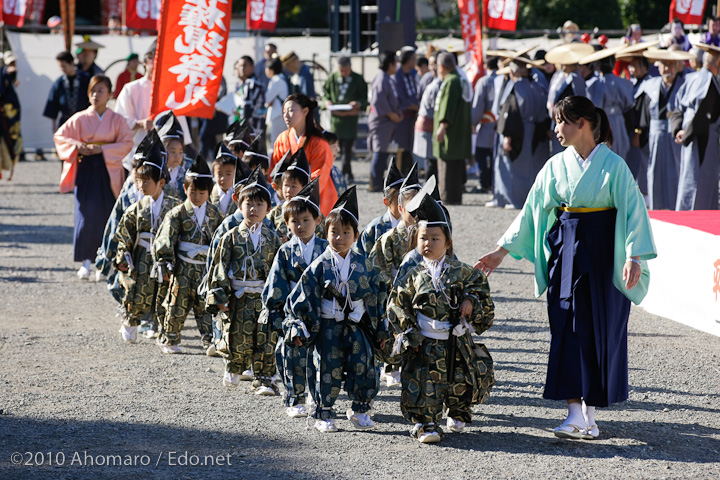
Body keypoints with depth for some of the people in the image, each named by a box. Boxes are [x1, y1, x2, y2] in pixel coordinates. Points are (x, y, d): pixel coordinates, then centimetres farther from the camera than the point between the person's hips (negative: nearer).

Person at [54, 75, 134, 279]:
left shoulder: (117, 120, 4)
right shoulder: (80, 119, 4)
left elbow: (127, 143, -4)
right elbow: (59, 136, 7)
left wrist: (101, 149, -14)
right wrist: (76, 145, -11)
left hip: (108, 172, 1)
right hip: (85, 171, -1)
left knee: (107, 215, 0)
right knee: (87, 215, -10)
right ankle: (86, 262, -6)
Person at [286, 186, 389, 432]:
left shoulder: (363, 265, 3)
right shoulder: (320, 266, -5)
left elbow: (377, 297, 10)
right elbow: (303, 297, -4)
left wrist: (380, 330, 11)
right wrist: (298, 328, -9)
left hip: (357, 326, 2)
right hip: (327, 326, -2)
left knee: (363, 365, -1)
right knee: (328, 369, -1)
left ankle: (359, 409, 16)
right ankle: (323, 414, 12)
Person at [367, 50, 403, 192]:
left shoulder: (391, 79, 15)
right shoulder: (381, 79, -16)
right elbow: (378, 100, -24)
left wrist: (399, 111, 10)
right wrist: (391, 114, -17)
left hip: (389, 122, 10)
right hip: (381, 121, -10)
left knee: (384, 152, 12)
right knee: (379, 152, -8)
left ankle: (377, 182, 18)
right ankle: (375, 184, -6)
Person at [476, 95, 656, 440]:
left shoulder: (613, 165, -6)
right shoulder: (556, 166, 7)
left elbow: (633, 211, -10)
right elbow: (531, 211, 13)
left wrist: (634, 258, -21)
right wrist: (502, 251, 11)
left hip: (603, 254, -3)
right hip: (565, 253, 3)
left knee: (601, 331, 2)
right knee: (570, 330, -4)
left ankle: (590, 413, 10)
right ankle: (575, 412, -5)